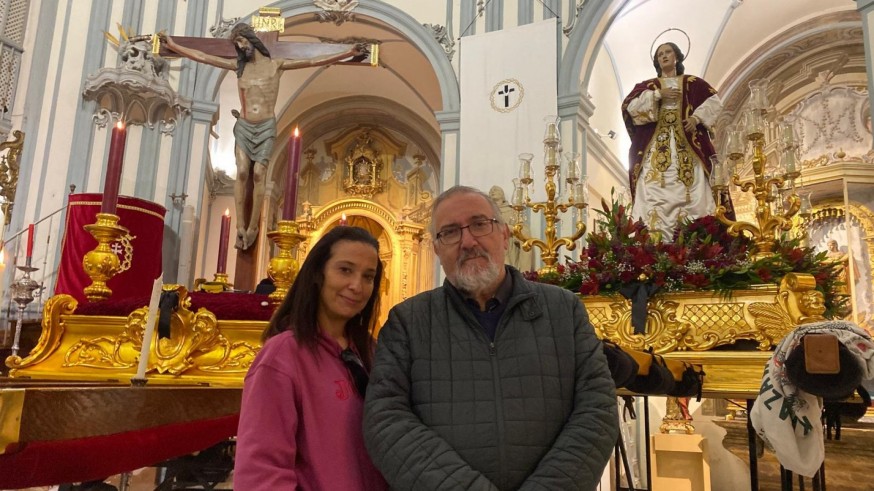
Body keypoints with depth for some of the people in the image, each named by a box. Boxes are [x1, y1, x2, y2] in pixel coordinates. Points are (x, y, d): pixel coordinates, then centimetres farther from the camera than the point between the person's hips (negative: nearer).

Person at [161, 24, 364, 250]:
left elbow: (314, 62, -4)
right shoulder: (238, 65, 9)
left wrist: (348, 53, -10)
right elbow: (202, 57, 12)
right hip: (243, 126, 2)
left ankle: (253, 227, -6)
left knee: (258, 174, -11)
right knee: (242, 173, -12)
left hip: (266, 127, -2)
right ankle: (241, 227, -11)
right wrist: (173, 45, 12)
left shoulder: (275, 65, 2)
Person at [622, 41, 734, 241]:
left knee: (692, 194, -9)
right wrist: (657, 94, -6)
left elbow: (715, 102, 10)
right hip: (656, 147, 0)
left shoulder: (693, 83, 17)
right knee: (654, 193, -13)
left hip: (688, 146, 0)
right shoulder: (648, 86, 16)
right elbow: (628, 106, 0)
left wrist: (697, 118, -8)